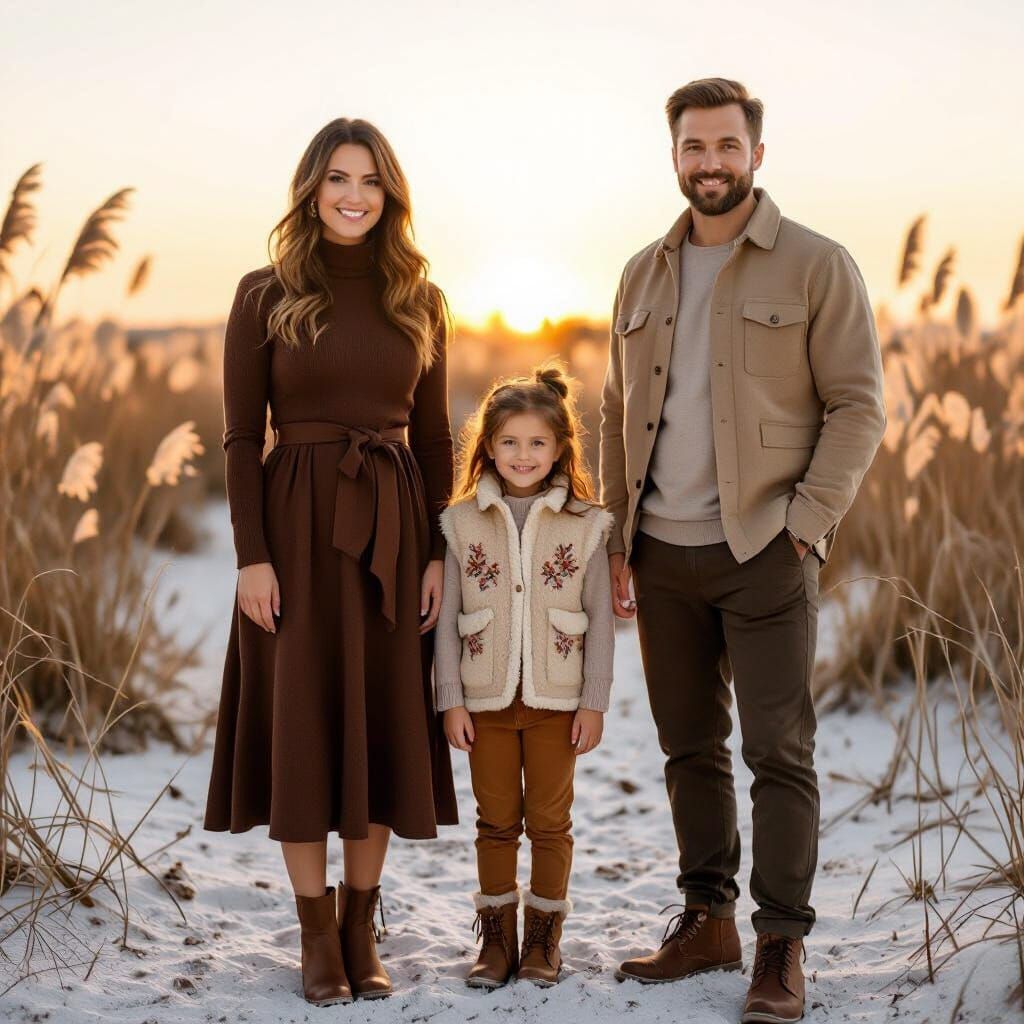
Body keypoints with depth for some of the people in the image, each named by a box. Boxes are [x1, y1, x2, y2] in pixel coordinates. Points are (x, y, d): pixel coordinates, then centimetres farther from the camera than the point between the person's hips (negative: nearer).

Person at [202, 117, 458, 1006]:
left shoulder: (420, 302, 7)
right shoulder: (265, 296, 0)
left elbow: (434, 438, 8)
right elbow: (242, 437, -3)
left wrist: (438, 552, 1)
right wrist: (251, 555, -11)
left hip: (392, 530, 3)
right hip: (298, 525, -2)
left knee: (383, 724, 6)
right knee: (301, 724, 2)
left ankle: (361, 931, 20)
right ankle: (318, 936, 15)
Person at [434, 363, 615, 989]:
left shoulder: (585, 524, -2)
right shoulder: (464, 522, 0)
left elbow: (601, 621, 0)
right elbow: (448, 618, 2)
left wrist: (594, 702, -4)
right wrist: (451, 700, -2)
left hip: (556, 700, -1)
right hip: (487, 699, 1)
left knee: (550, 821, 8)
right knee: (496, 821, 11)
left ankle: (544, 937, 21)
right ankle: (496, 938, 21)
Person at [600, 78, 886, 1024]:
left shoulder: (818, 266, -3)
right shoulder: (645, 274, 12)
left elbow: (858, 407, -6)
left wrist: (805, 526, -14)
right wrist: (618, 536, 10)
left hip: (765, 554, -5)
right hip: (663, 554, 5)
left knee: (778, 751, -4)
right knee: (690, 747, 12)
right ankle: (707, 921, 24)